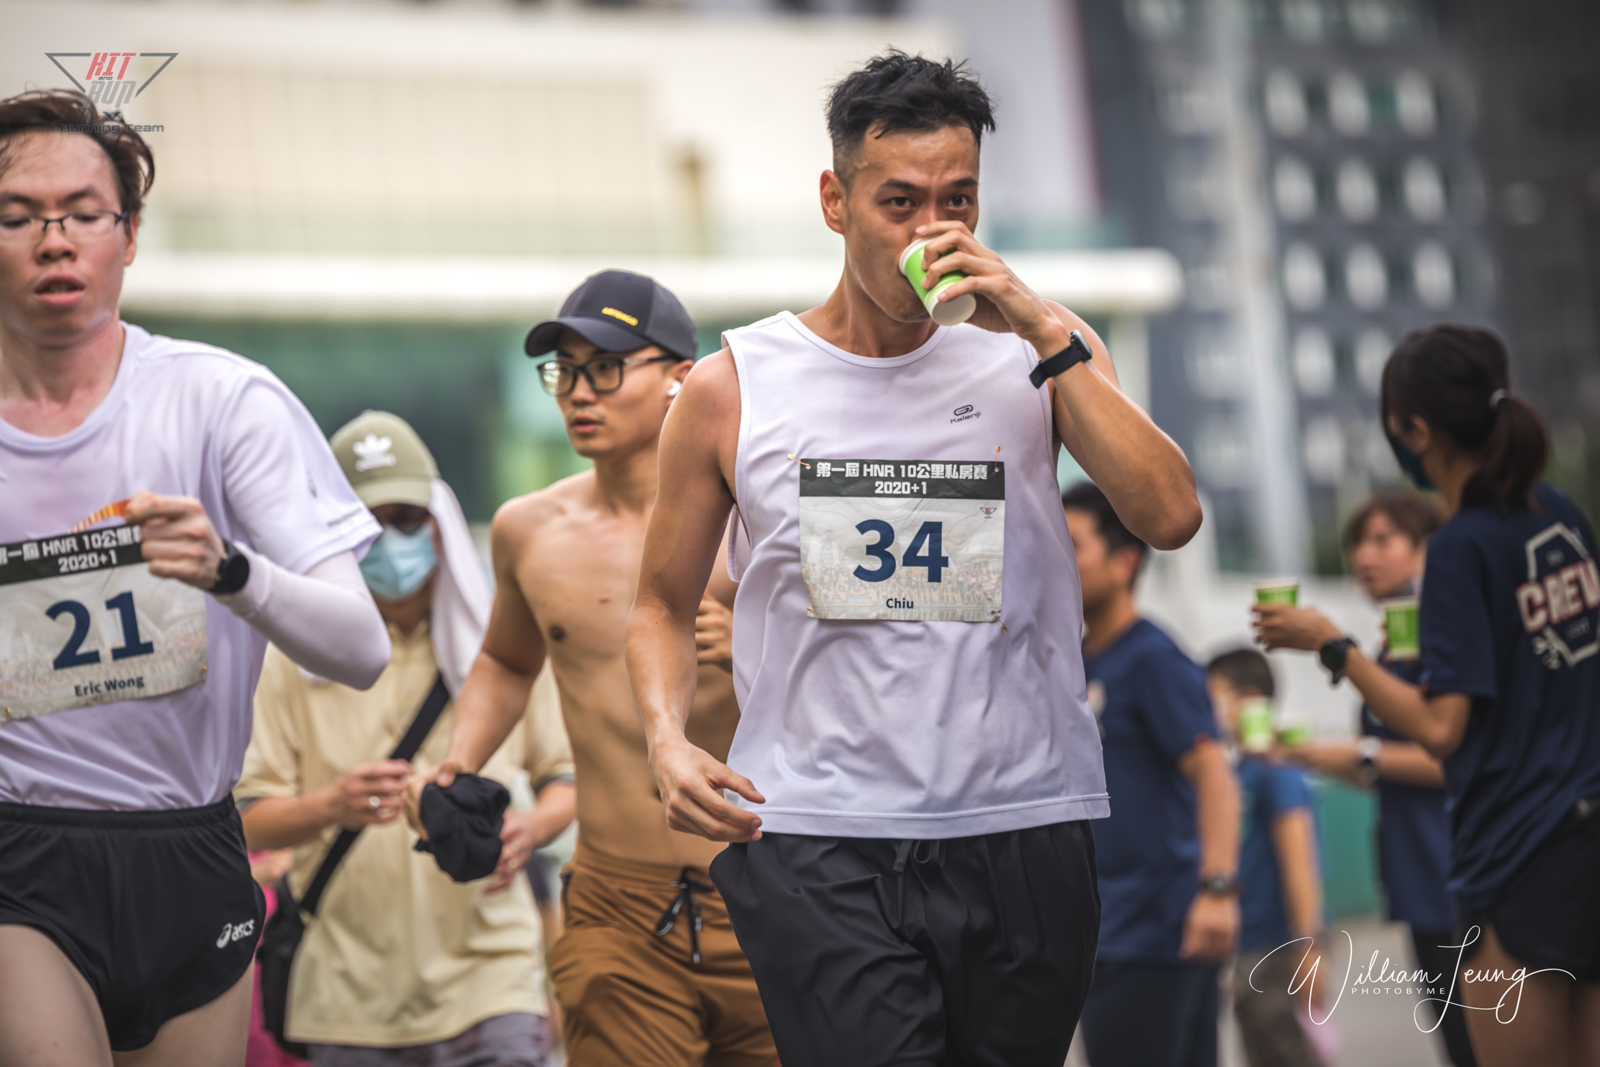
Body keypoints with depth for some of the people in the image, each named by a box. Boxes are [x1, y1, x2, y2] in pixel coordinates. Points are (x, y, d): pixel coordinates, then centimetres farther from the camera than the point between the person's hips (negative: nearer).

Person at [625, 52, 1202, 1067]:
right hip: (817, 842, -2)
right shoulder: (732, 391, 5)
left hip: (1022, 828, 2)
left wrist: (1048, 335, -11)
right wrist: (668, 739, -6)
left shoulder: (1034, 359, 7)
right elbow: (665, 603, 14)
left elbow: (1170, 518, -7)